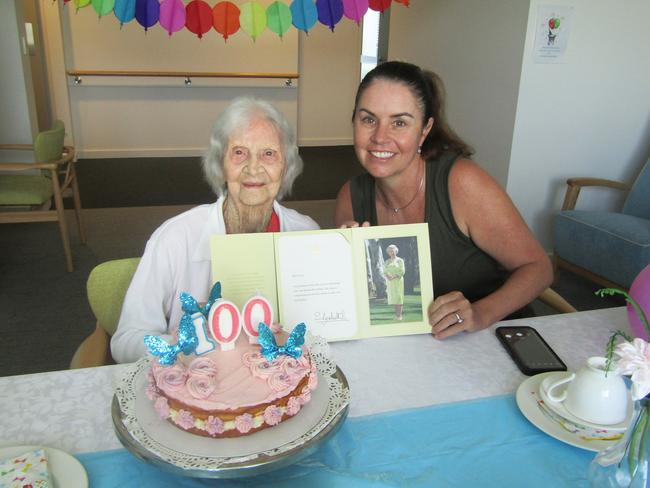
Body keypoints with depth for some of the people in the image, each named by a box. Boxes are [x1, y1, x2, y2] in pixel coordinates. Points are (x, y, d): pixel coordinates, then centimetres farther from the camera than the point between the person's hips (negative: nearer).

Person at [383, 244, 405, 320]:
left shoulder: (400, 260, 1)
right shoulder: (386, 262, 12)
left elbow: (402, 271, -7)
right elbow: (384, 272, 7)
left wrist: (394, 277, -18)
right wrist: (387, 277, -14)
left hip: (398, 281, -3)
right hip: (390, 282, 3)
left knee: (399, 297, -6)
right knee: (393, 297, 1)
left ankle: (399, 315, -6)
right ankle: (396, 314, 5)